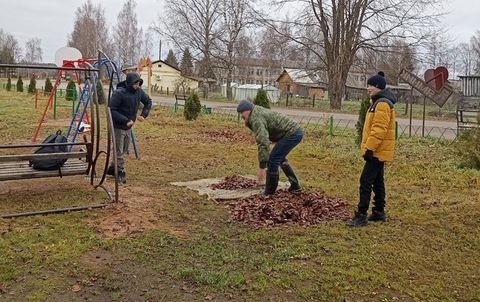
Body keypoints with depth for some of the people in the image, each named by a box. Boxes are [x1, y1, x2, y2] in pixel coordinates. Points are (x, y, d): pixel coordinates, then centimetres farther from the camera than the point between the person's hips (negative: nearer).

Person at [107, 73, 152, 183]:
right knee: (119, 151, -2)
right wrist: (126, 120, -26)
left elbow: (148, 102, 14)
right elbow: (111, 110, -23)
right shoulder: (119, 93, -22)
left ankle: (112, 169, 32)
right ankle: (120, 172, 10)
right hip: (118, 126, -7)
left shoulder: (138, 92, -3)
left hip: (129, 126, 8)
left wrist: (143, 115, -1)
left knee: (124, 150, 17)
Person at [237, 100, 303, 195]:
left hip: (292, 133, -11)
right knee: (280, 157, 25)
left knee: (272, 160, -8)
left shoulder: (256, 119, -17)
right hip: (296, 131, 11)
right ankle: (295, 185, 31)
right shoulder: (258, 112, 15)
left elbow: (263, 143, -27)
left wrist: (262, 167, -27)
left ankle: (269, 194, 0)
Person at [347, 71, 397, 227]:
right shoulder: (379, 102, 17)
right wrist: (369, 147, 23)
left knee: (366, 181, -11)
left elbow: (379, 129, -25)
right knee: (377, 181, 16)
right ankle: (379, 212, 25)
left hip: (377, 151, -11)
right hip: (379, 151, 11)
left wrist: (369, 148, -25)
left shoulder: (382, 104, -18)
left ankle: (361, 215, -8)